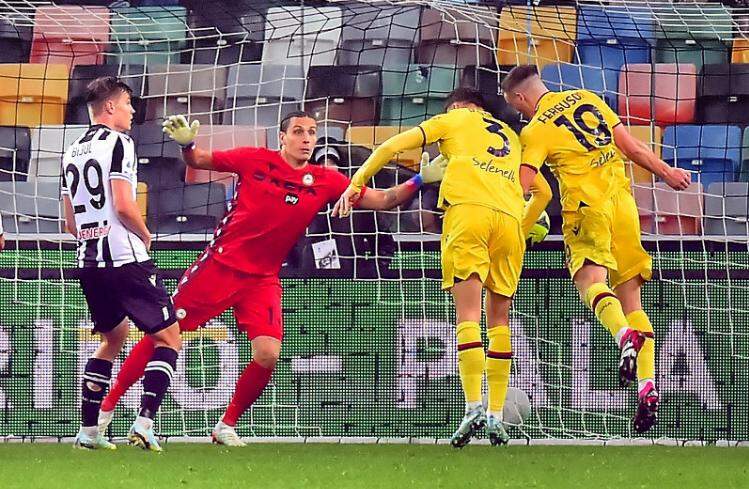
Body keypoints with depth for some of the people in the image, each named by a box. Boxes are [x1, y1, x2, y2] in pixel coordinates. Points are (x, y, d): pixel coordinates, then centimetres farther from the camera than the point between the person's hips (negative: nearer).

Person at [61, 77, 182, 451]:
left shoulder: (72, 153, 15)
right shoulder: (117, 143, -8)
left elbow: (70, 224, 17)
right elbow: (124, 206, -17)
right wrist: (145, 235, 0)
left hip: (88, 263, 8)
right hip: (125, 260, -8)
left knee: (113, 337, 24)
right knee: (168, 337, 0)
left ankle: (88, 430, 16)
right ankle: (144, 421, -16)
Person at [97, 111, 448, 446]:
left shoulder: (325, 182, -1)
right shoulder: (255, 161, -6)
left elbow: (382, 200, 1)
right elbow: (199, 161, 5)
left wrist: (418, 181, -13)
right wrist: (186, 144, -16)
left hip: (262, 280, 2)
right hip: (220, 264, -2)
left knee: (268, 354, -15)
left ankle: (227, 425, 6)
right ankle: (108, 405, 11)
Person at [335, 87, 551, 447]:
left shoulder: (454, 119, 21)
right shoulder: (511, 137, 33)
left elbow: (392, 146, 15)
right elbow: (543, 192, 36)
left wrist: (356, 183, 21)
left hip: (468, 209, -4)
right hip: (509, 216, 4)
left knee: (468, 314, -10)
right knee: (499, 319, 9)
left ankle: (474, 407, -25)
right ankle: (496, 416, 2)